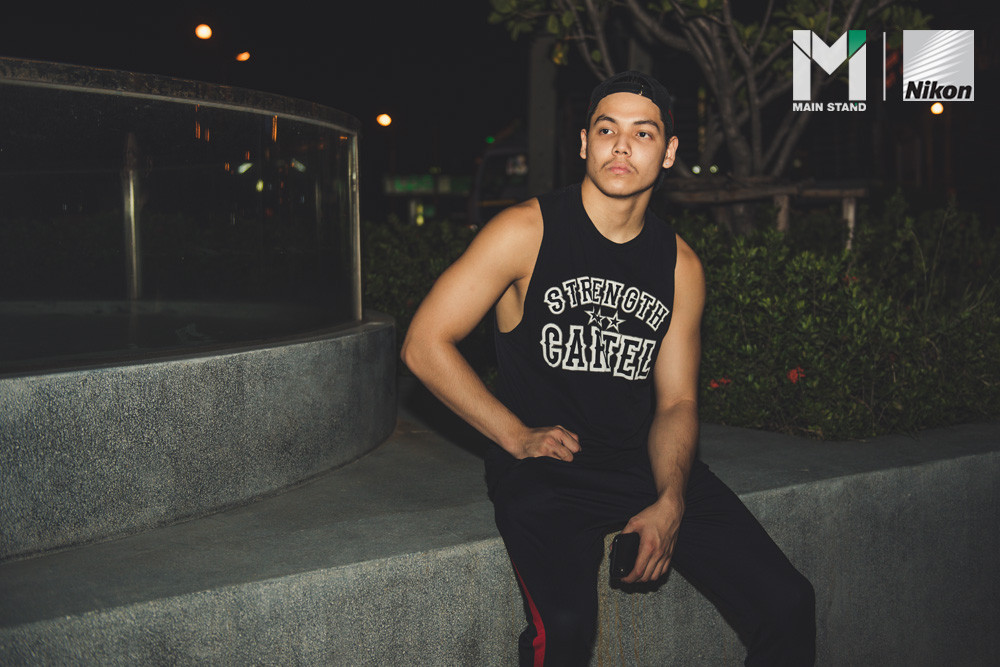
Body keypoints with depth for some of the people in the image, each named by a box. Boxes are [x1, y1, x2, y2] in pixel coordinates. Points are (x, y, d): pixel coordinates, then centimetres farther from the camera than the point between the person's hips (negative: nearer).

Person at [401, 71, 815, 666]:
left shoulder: (681, 266, 7)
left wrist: (669, 504, -10)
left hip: (650, 462, 4)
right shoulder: (527, 231, -6)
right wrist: (519, 437, -9)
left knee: (788, 606, -8)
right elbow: (425, 344, -6)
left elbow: (676, 401, 8)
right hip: (544, 469, -4)